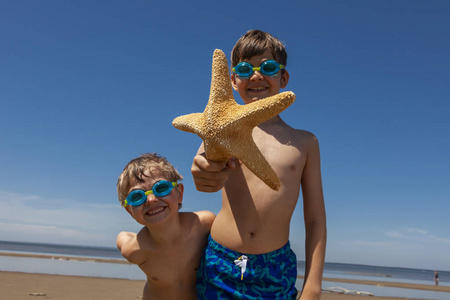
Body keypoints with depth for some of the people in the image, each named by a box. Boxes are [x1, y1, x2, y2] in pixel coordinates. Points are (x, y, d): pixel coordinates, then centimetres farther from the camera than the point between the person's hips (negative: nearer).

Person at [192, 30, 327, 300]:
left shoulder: (305, 143, 4)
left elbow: (315, 219, 5)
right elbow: (207, 151, -22)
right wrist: (209, 164, -47)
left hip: (276, 272, 1)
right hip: (219, 265, 0)